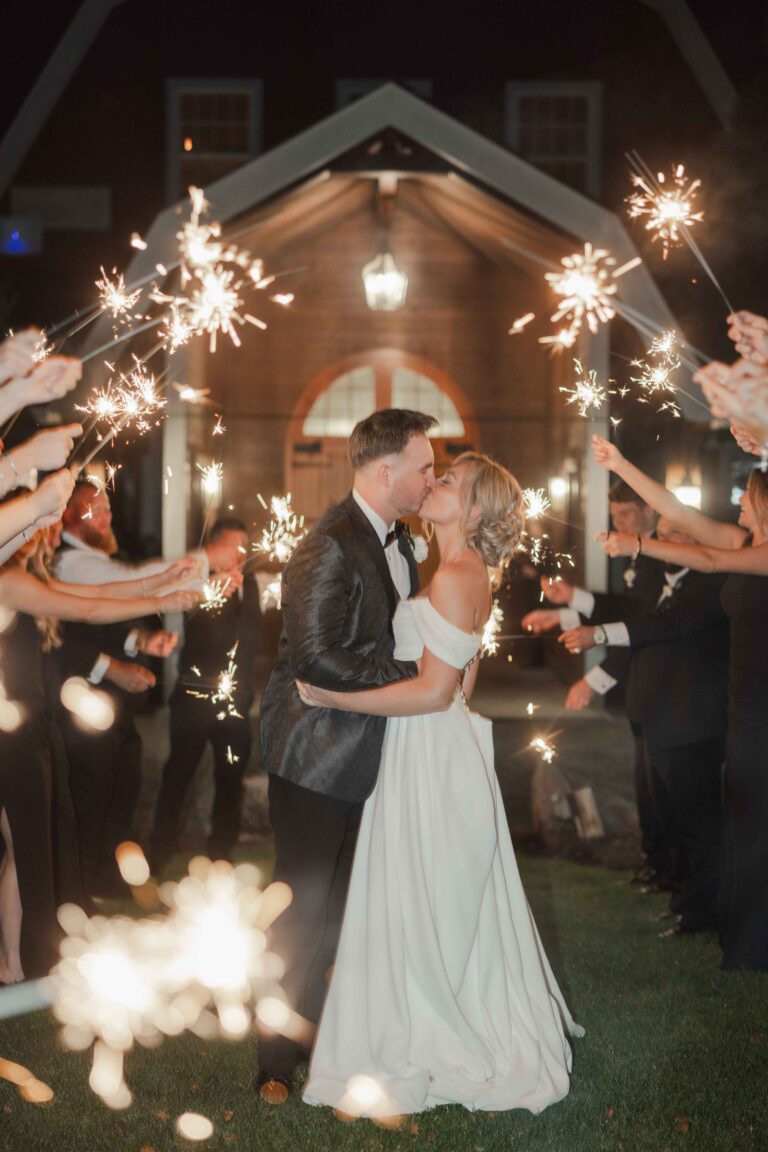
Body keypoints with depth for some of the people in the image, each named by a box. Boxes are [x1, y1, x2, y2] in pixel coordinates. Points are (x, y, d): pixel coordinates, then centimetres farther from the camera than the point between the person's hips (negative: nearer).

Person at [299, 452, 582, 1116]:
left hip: (432, 757, -9)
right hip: (447, 747, 9)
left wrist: (336, 699, -20)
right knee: (455, 907, 17)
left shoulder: (454, 577, -19)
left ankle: (421, 1053, 14)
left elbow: (436, 691, -22)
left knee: (421, 906, 2)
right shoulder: (473, 575, 11)